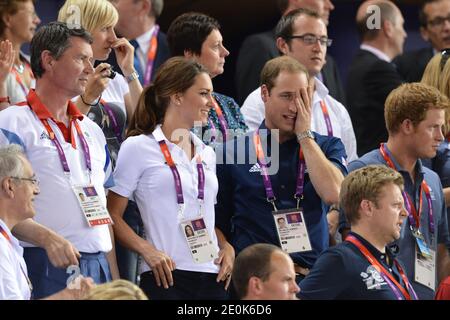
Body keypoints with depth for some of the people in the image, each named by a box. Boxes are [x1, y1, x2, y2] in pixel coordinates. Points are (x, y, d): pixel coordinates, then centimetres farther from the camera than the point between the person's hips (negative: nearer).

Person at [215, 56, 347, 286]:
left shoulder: (327, 147, 14)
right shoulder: (232, 153, 9)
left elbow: (333, 194, -6)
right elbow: (216, 224, 12)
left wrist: (305, 135, 0)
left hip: (314, 274, 1)